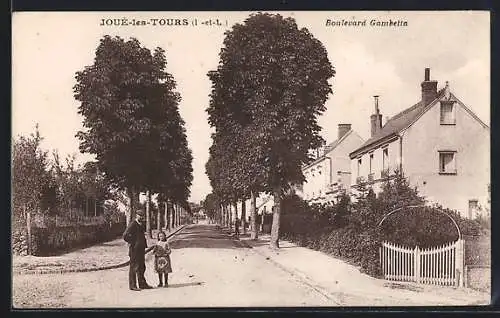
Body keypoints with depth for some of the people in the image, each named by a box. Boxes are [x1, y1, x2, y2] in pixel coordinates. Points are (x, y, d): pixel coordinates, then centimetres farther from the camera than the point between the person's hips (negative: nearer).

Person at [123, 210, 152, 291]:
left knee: (142, 267, 13)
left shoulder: (142, 225, 14)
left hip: (141, 249, 9)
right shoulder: (132, 225, -13)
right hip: (134, 249, -9)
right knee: (134, 267, -3)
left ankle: (142, 284, 20)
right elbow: (125, 236, -22)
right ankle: (132, 285, 2)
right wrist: (133, 243, -15)